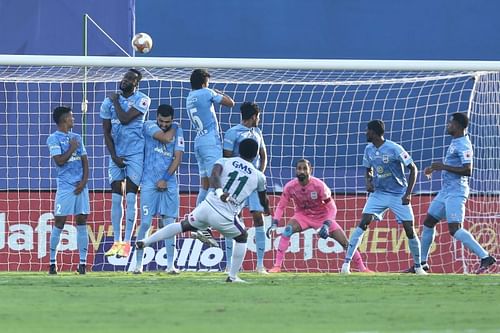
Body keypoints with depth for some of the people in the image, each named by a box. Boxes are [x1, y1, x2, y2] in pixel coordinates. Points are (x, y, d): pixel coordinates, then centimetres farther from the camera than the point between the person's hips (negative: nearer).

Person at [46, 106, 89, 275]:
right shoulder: (54, 139, -2)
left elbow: (85, 161, 13)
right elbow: (59, 161, -13)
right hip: (65, 186, -5)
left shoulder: (76, 138, 16)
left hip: (81, 185, 5)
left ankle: (83, 262, 1)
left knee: (82, 222, 1)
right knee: (59, 223, -5)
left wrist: (84, 181, 0)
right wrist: (72, 149, -4)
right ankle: (52, 261, 1)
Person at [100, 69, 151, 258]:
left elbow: (125, 119, -20)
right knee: (116, 198, 3)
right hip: (116, 155, 4)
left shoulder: (142, 100, -6)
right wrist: (114, 156, -3)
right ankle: (116, 242, 8)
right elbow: (107, 133, 6)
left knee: (130, 198, -7)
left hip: (135, 154, -4)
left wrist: (116, 101, -5)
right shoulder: (108, 103, 6)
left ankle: (127, 243, -6)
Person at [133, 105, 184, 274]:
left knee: (169, 223, 1)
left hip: (169, 183, 2)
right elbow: (166, 138, -16)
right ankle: (138, 263, 0)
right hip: (150, 183, -2)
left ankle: (170, 264, 4)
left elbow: (178, 157, 0)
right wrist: (172, 128, 2)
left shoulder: (177, 130, 7)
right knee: (145, 223, -6)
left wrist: (165, 179, -7)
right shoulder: (149, 126, 1)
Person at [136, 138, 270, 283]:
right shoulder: (258, 176, 10)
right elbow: (263, 200, 29)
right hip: (224, 218, -2)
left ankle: (145, 242, 14)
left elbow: (214, 175, -13)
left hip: (207, 206, 2)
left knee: (183, 226, 24)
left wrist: (219, 191, -29)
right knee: (242, 237, 27)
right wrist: (266, 209, 51)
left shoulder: (225, 162, 10)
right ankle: (232, 276, 23)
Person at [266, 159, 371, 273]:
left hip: (322, 216, -1)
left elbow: (332, 207, -21)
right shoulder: (290, 187, -19)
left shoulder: (319, 185, -25)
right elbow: (281, 206, -8)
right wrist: (274, 224, -23)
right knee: (287, 231, -29)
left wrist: (327, 225, -35)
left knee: (345, 241, -7)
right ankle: (277, 266, -26)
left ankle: (362, 268, 10)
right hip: (302, 215, 1)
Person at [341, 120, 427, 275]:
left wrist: (408, 194, -18)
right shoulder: (369, 149, 2)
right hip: (378, 193, 4)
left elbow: (413, 169, -12)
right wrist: (368, 182, -5)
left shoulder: (394, 149, -16)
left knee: (409, 230, -7)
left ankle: (418, 266, 10)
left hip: (399, 195, -4)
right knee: (363, 223, -14)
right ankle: (347, 262, -14)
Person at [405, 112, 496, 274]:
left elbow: (467, 171, -25)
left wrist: (443, 167, -22)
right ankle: (422, 262, 25)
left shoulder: (463, 145, -17)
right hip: (446, 190, 10)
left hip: (456, 192, -10)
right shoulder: (455, 142, 13)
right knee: (428, 223, 15)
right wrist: (436, 167, 20)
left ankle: (485, 257, -21)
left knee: (454, 229, -20)